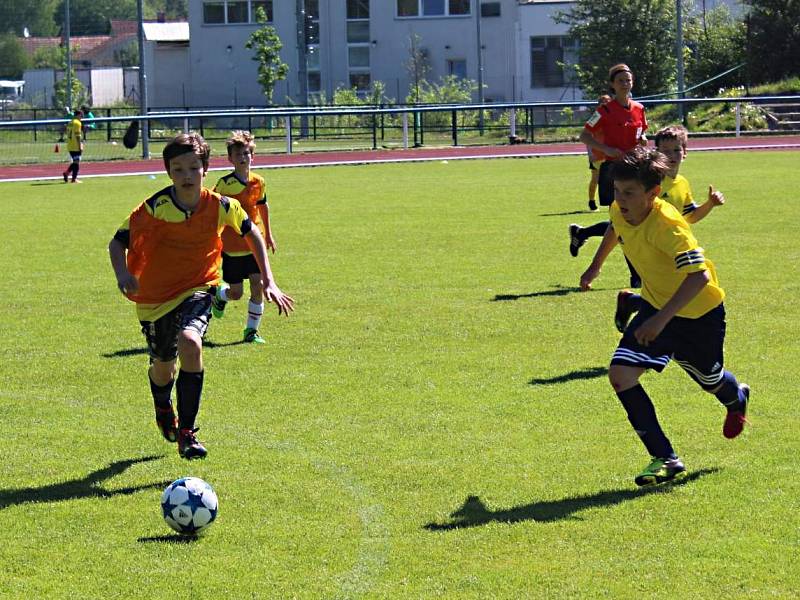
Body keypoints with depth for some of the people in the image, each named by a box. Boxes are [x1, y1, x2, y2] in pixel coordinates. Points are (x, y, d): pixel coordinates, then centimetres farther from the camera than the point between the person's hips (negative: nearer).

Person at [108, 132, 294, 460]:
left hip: (197, 289, -1)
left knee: (190, 343, -30)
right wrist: (123, 274, -31)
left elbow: (251, 233, 6)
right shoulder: (154, 209, -19)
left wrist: (268, 281, 3)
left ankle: (186, 433, -21)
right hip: (155, 295, 1)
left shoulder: (221, 206, -13)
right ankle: (164, 411, 55)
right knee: (163, 366, 15)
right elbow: (118, 242, -10)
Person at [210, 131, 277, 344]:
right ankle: (218, 295, 41)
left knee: (258, 286, -7)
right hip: (231, 246, -3)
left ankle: (252, 330, 6)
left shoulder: (259, 182, 2)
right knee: (236, 293, 4)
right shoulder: (225, 184, -11)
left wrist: (268, 234, 25)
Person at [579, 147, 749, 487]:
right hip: (656, 305, 6)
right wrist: (596, 265, 26)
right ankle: (664, 459, -7)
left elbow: (699, 275, -42)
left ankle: (737, 399, 60)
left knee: (708, 380, 19)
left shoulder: (666, 225, -35)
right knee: (620, 374, -14)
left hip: (698, 312, -6)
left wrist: (662, 319, -46)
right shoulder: (619, 211, -13)